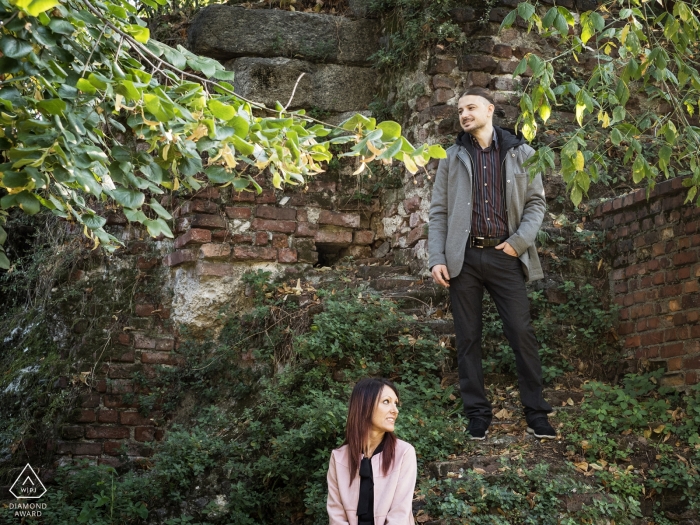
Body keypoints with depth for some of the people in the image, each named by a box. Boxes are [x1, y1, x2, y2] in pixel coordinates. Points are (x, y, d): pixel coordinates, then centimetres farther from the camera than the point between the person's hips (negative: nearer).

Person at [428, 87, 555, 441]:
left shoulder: (520, 153, 8)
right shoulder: (453, 157, 11)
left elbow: (536, 201, 6)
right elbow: (438, 211, 8)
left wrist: (519, 241, -8)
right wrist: (437, 259, -2)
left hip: (505, 256, -1)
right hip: (464, 258, 2)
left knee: (522, 333, -4)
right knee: (468, 338, 4)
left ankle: (536, 413, 4)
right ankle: (477, 414, 11)